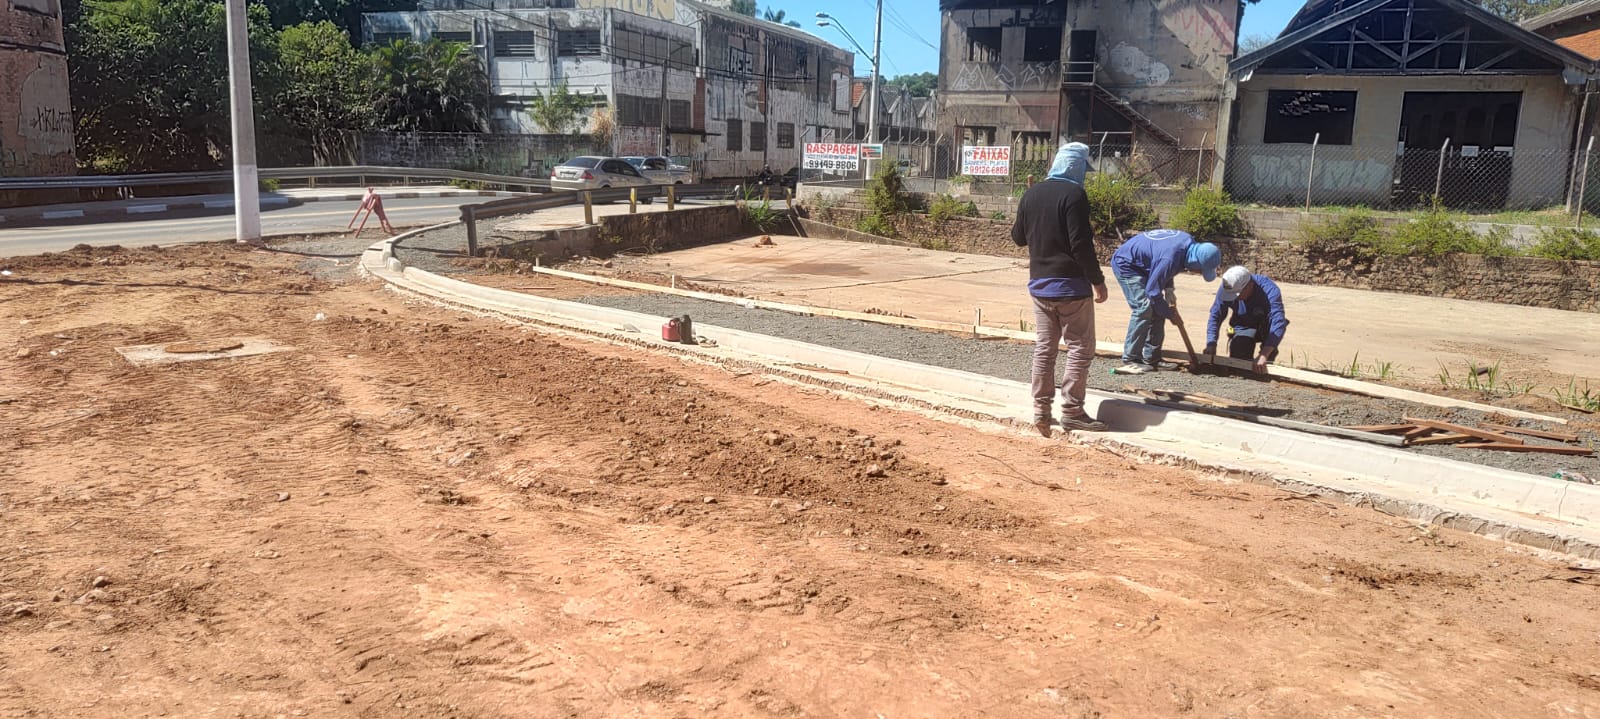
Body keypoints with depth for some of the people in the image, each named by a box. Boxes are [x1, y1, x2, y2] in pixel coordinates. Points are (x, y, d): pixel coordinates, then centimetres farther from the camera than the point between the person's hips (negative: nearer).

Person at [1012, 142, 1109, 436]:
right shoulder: (1074, 195, -13)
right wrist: (1097, 280, -12)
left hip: (1039, 284, 7)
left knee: (1044, 348, 11)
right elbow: (1081, 244, -18)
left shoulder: (1032, 194, 7)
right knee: (1080, 348, 2)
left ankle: (1041, 410, 12)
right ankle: (1072, 410, 2)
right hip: (1071, 285, -7)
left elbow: (1018, 237, 16)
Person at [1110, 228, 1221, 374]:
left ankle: (1151, 358, 9)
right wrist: (1171, 314, -15)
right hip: (1125, 264, -10)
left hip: (1141, 265, 10)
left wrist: (1169, 290, -1)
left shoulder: (1189, 242, -9)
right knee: (1143, 308, -20)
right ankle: (1129, 360, -18)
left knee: (1158, 309, 5)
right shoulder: (1169, 258, -36)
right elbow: (1153, 291, -27)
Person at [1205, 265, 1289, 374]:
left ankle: (1268, 358, -10)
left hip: (1267, 329, -1)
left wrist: (1264, 355, -57)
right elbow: (1215, 317, -20)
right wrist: (1211, 345, -33)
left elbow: (1278, 323, -48)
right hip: (1243, 327, 2)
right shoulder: (1225, 289, -27)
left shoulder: (1269, 290, -38)